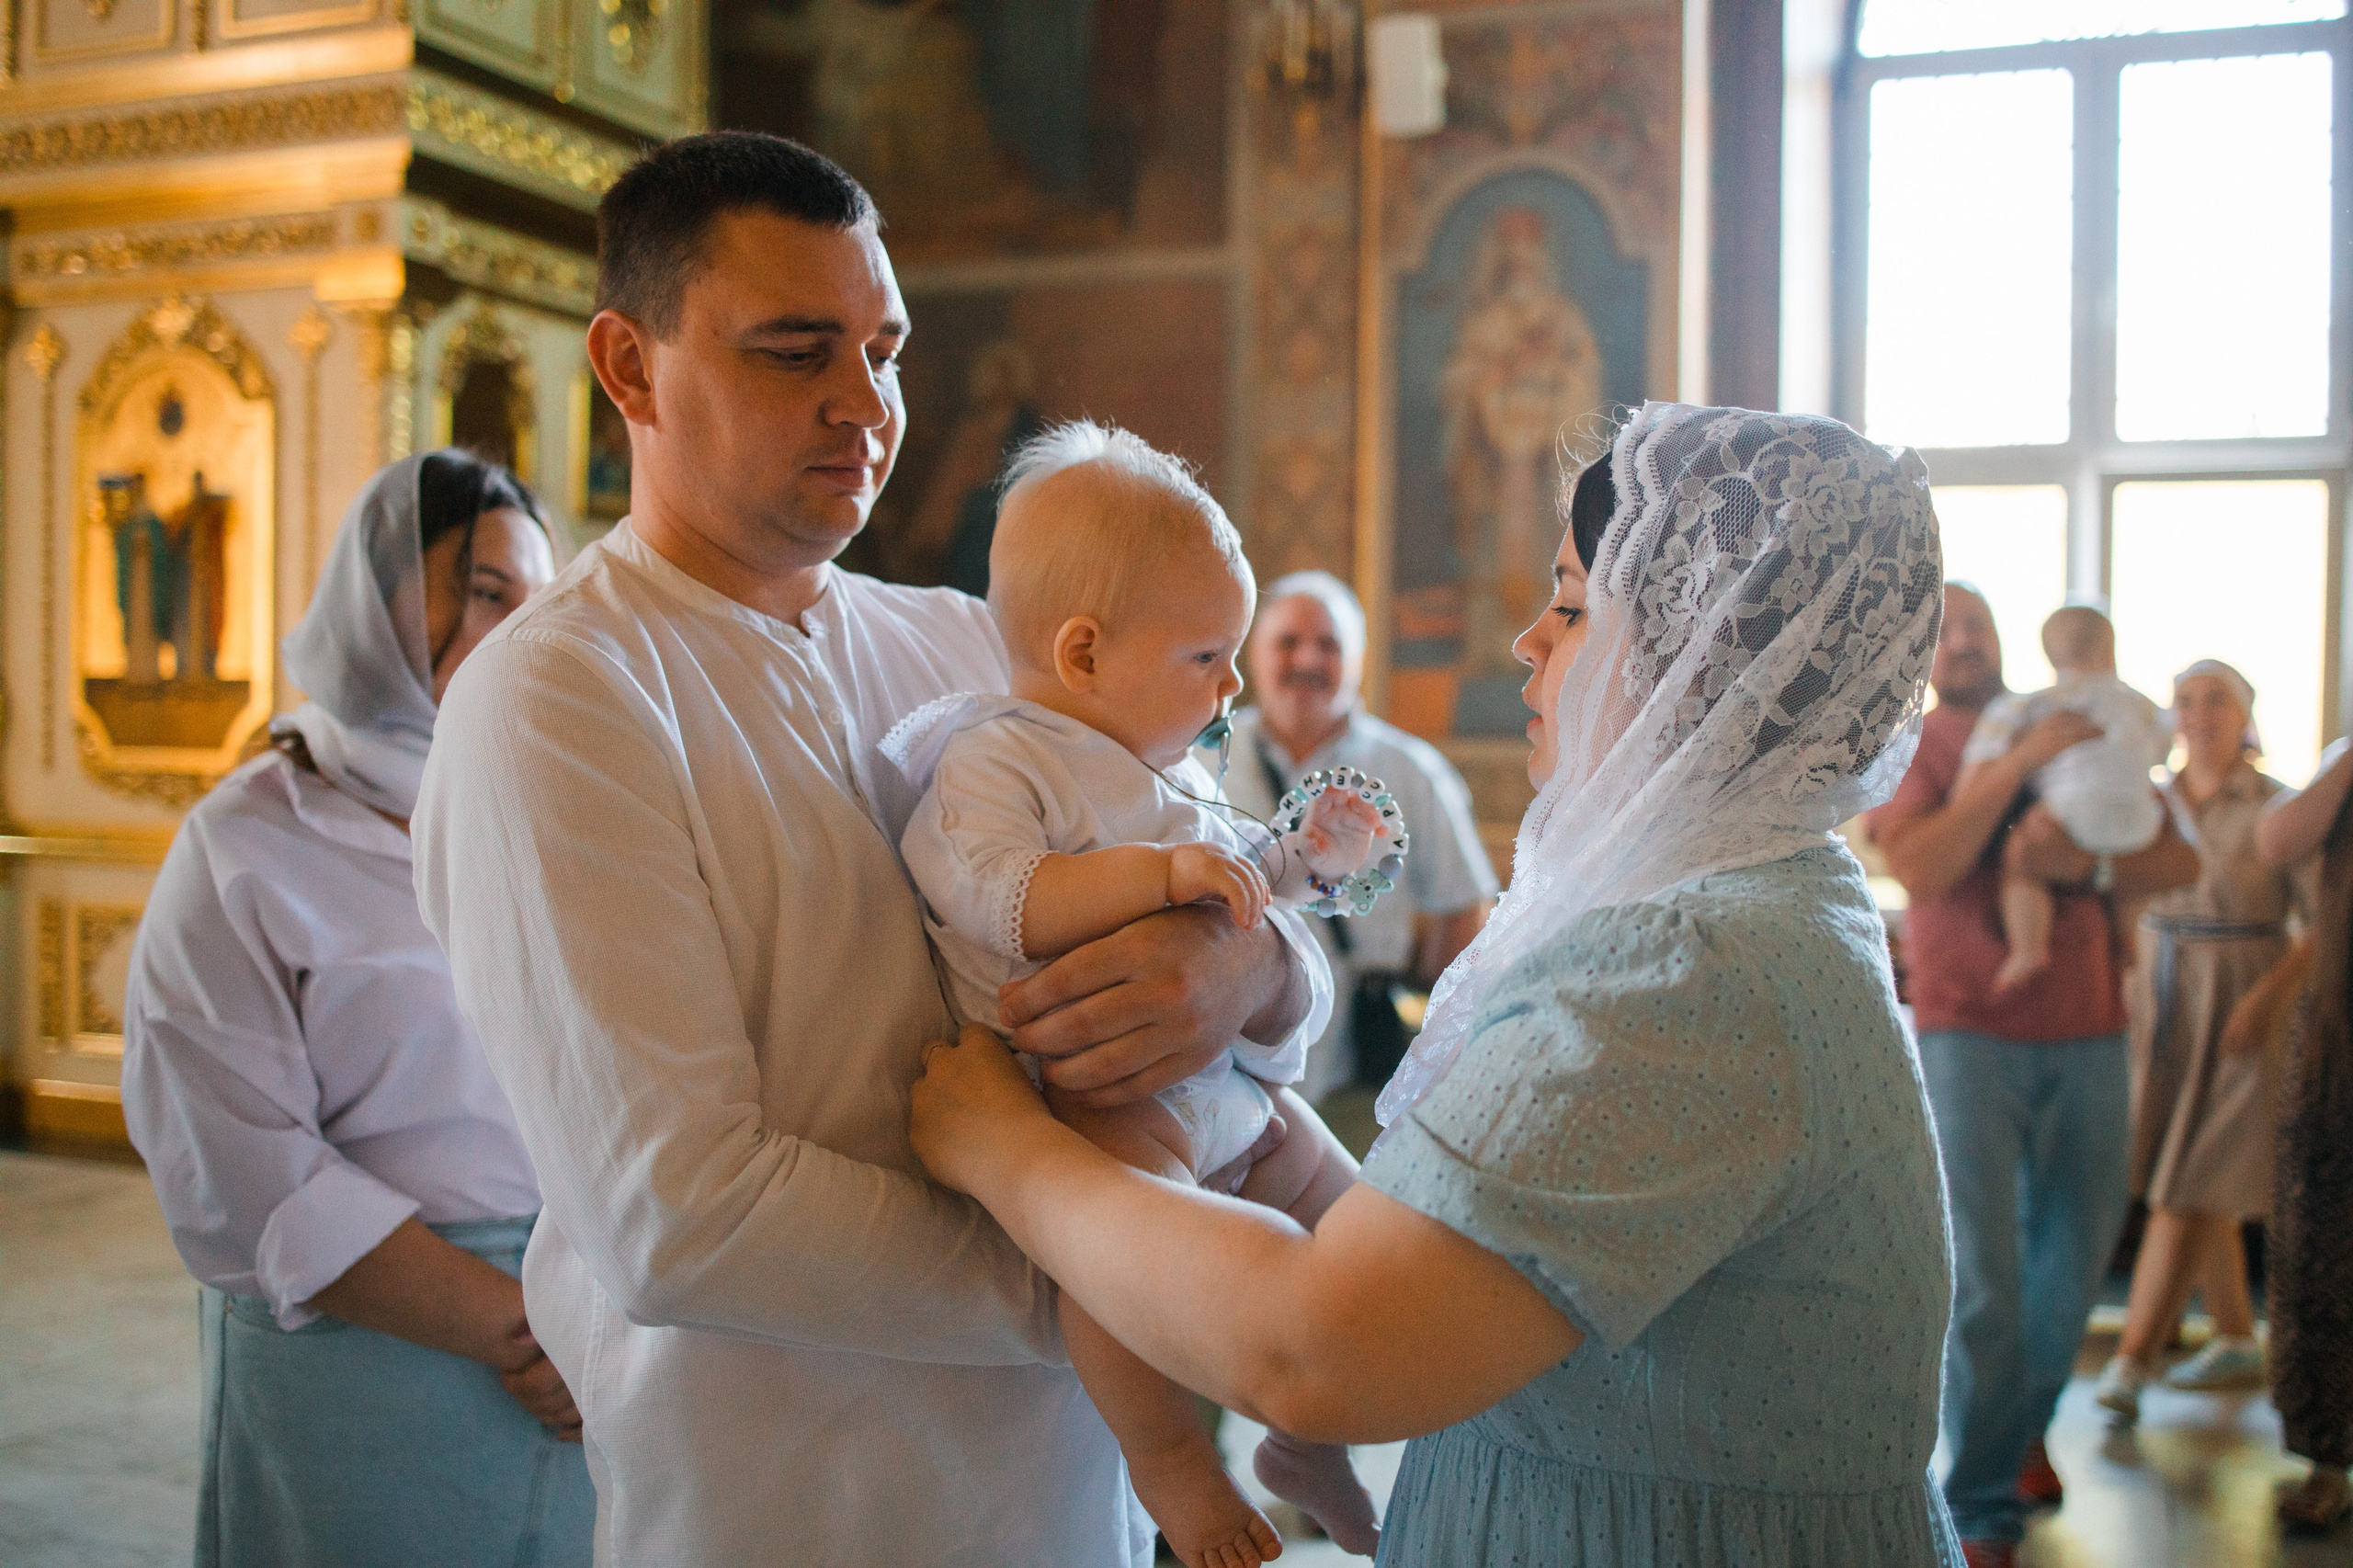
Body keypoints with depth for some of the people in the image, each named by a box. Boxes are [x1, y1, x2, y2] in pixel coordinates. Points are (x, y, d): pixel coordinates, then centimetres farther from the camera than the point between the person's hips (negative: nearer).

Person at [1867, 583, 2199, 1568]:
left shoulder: (2080, 737, 11)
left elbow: (2180, 863, 4)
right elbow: (1920, 869, -16)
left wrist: (2085, 866, -15)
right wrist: (2016, 762, -20)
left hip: (2087, 1033, 4)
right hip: (1970, 1033, -4)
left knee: (2076, 1249, 13)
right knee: (1982, 1273, -7)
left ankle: (2025, 1429, 37)